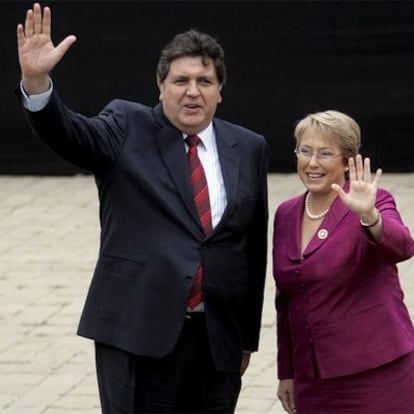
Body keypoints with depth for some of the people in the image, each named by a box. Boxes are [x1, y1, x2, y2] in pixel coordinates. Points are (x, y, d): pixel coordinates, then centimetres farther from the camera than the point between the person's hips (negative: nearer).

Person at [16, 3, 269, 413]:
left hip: (218, 339, 3)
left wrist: (248, 337, 13)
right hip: (137, 331, -3)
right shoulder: (127, 129, 2)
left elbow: (255, 248, 12)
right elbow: (69, 134, -17)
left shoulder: (249, 148, 10)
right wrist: (36, 80, -37)